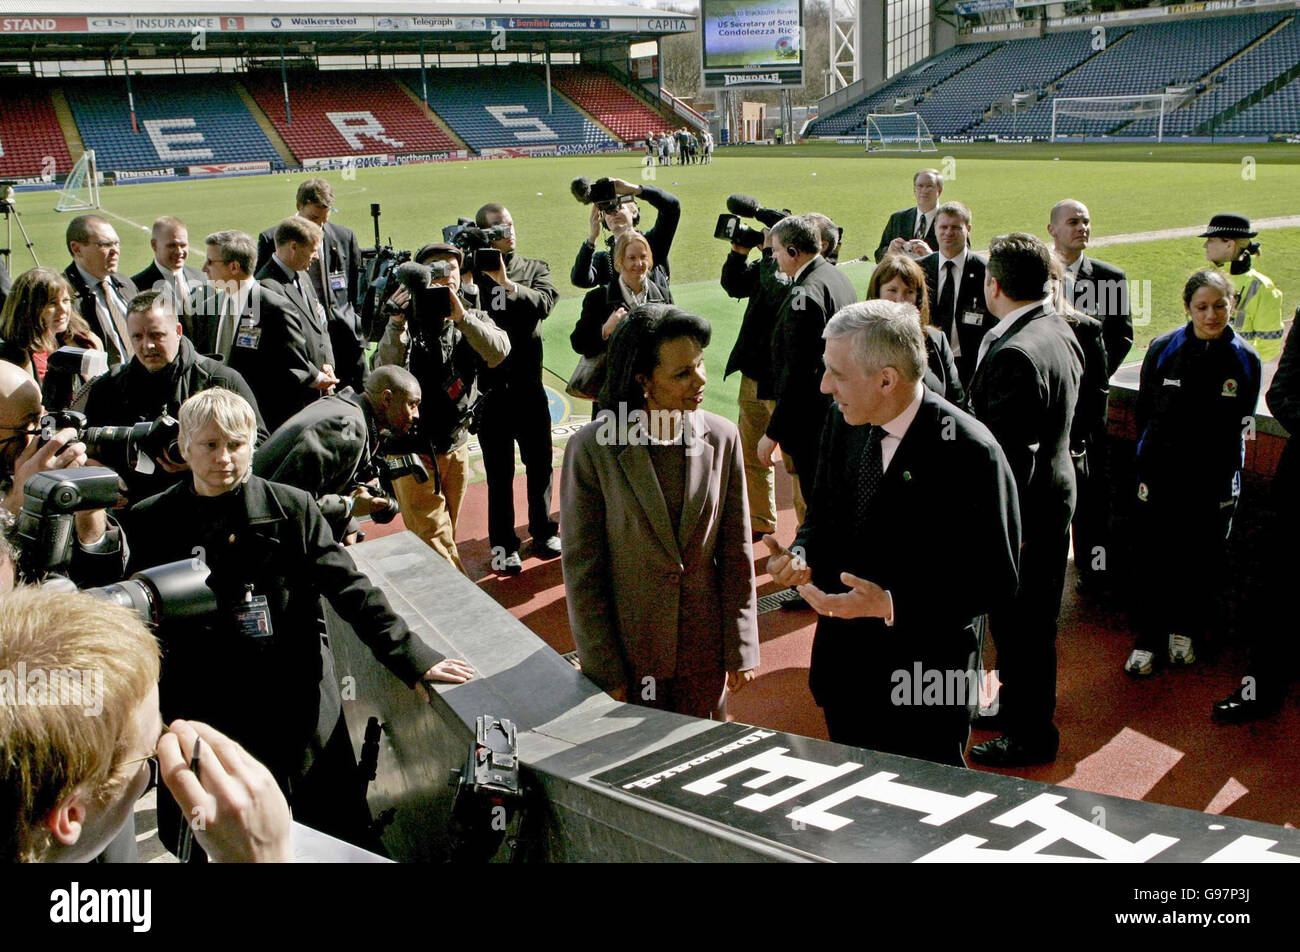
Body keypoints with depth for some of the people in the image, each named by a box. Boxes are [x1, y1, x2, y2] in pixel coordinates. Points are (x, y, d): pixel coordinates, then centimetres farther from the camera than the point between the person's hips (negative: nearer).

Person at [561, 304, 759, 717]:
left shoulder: (722, 438, -6)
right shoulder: (592, 449, -15)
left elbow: (736, 554, 0)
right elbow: (582, 570, -10)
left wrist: (741, 648, 1)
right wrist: (605, 673, -9)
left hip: (704, 652, 2)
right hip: (630, 653, -2)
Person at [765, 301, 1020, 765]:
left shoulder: (969, 453, -23)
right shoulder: (844, 419, -3)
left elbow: (995, 580, -19)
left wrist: (891, 605, -26)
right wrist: (802, 553, -10)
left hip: (925, 676, -6)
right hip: (842, 663, 6)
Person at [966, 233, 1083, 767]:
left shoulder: (1014, 353, -26)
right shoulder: (1059, 332, 5)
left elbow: (1009, 450, -26)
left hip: (1022, 509, -10)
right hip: (1055, 492, 10)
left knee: (1020, 622, 5)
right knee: (1033, 619, 23)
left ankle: (1030, 734, 20)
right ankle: (1018, 705, 40)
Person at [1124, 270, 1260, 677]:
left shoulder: (1245, 360, -3)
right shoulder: (1162, 350, -5)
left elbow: (1240, 426, 7)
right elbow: (1144, 412, 3)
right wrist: (1150, 464, 4)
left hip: (1214, 481, 1)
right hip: (1162, 474, -1)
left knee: (1203, 560, 12)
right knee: (1155, 558, 4)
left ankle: (1185, 631, 32)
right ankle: (1148, 638, 18)